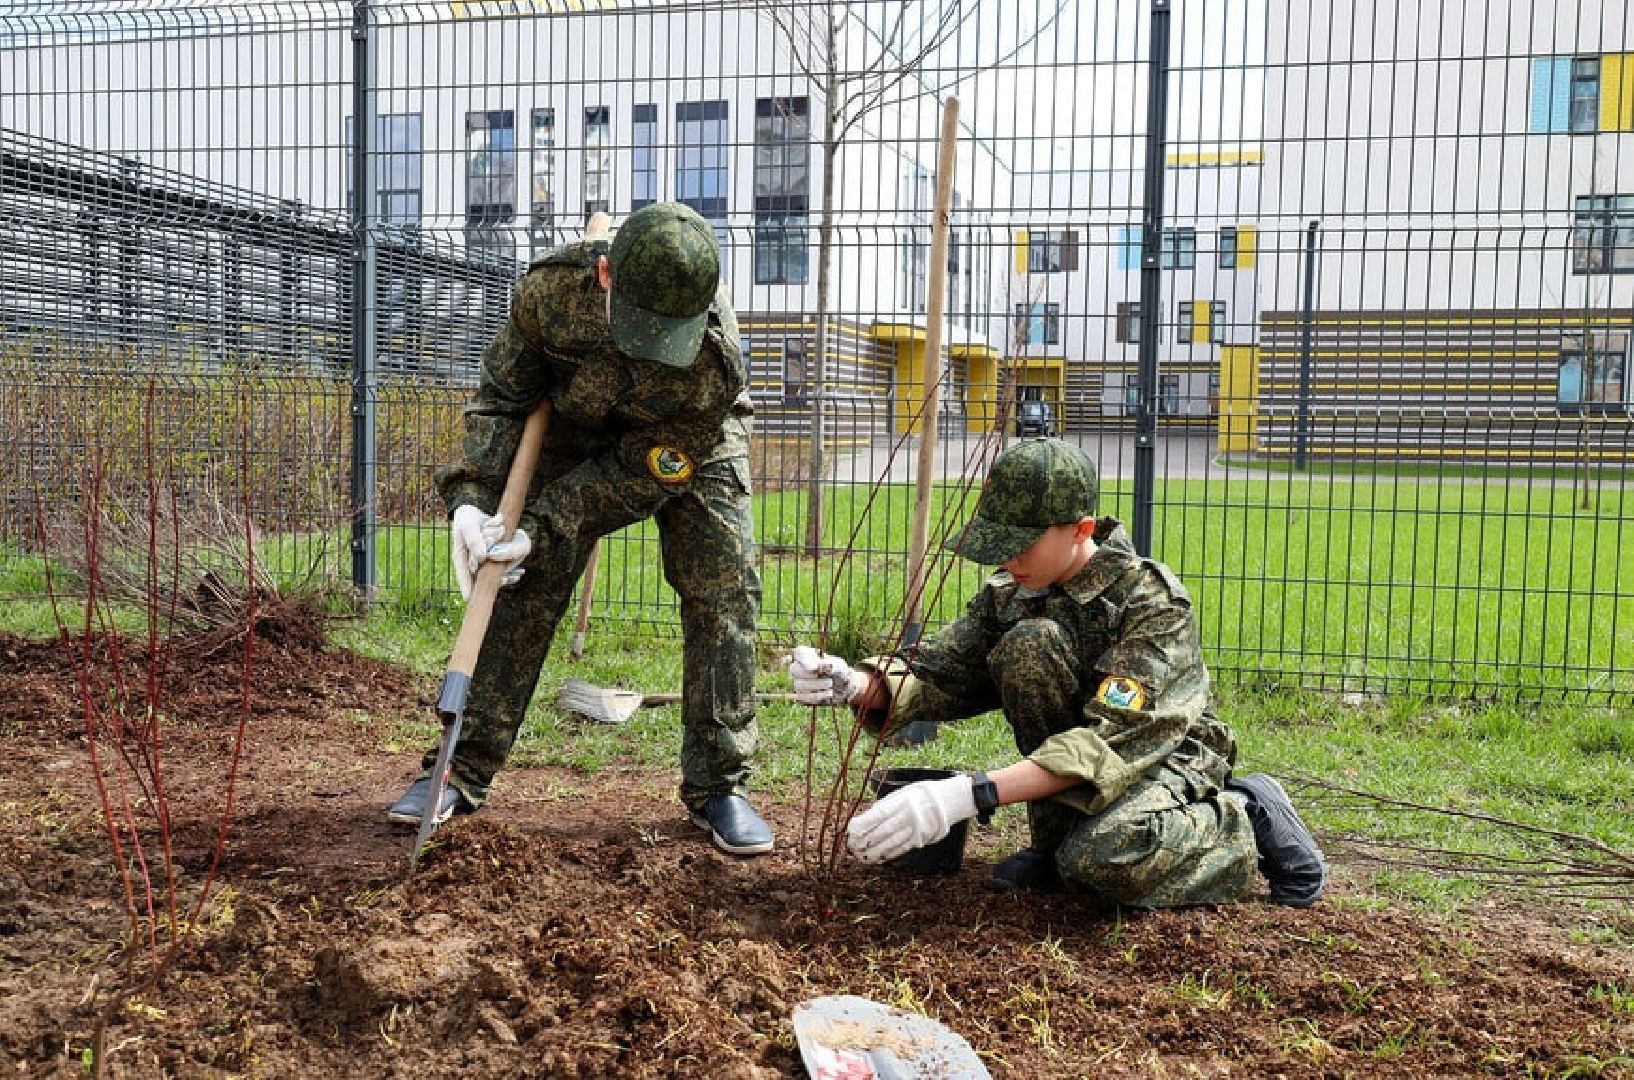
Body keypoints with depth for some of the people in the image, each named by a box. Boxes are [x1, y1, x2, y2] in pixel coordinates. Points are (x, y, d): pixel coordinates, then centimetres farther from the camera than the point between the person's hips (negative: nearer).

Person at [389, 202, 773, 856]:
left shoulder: (714, 363, -39)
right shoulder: (552, 287, -33)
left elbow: (641, 475, -27)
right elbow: (501, 393, -16)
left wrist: (539, 527, -31)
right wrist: (471, 497, -28)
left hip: (692, 446, -1)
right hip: (578, 429, 2)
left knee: (724, 590, -15)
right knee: (525, 584, -6)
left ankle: (717, 788, -2)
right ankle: (461, 769, 6)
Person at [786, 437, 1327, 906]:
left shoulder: (1153, 602, -24)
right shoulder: (1009, 593, -6)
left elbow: (1113, 740, -35)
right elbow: (937, 674, -11)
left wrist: (967, 795, -46)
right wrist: (857, 685, -35)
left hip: (1167, 758, -4)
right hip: (1069, 757, 4)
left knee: (1105, 857, -39)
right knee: (1028, 641, -25)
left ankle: (1246, 821, -4)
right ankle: (1058, 842, -8)